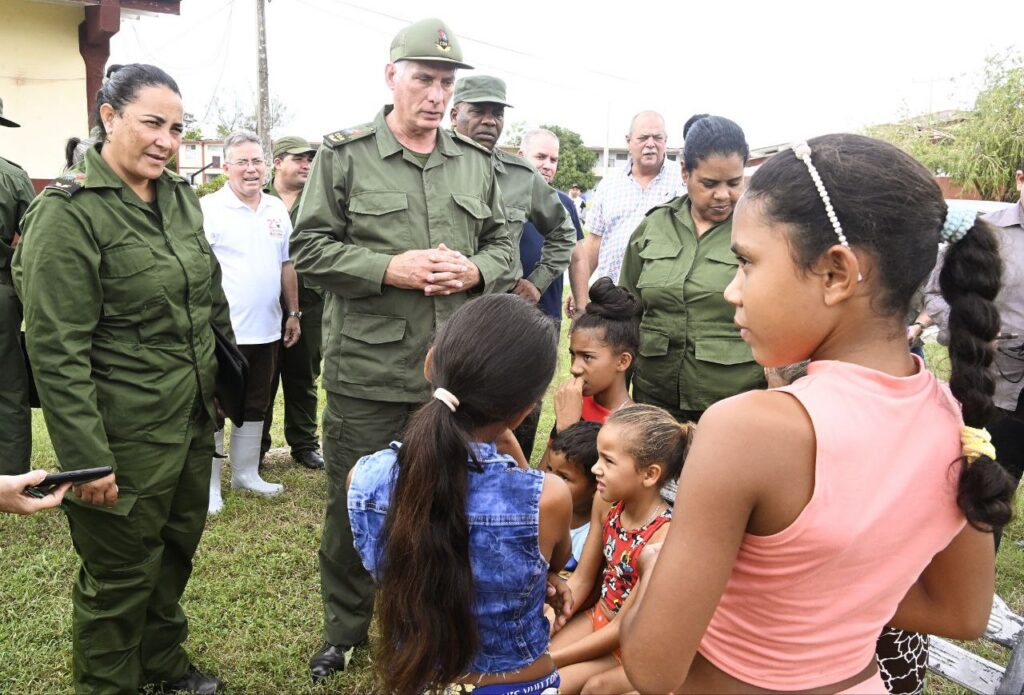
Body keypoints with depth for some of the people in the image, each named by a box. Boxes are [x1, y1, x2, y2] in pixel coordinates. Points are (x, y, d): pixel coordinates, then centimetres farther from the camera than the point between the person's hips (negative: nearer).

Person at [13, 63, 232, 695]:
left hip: (194, 421, 7)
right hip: (127, 435, -7)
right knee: (121, 575, 12)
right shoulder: (68, 212, -16)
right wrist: (87, 459, -20)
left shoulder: (181, 197, 6)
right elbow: (57, 352, -18)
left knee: (177, 551, 22)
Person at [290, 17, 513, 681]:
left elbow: (502, 245, 13)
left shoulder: (477, 163, 10)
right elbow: (310, 248, -5)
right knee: (354, 507, 10)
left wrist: (475, 270, -10)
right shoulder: (343, 155, -2)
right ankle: (345, 631, 33)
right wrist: (390, 269, -18)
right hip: (367, 372, -3)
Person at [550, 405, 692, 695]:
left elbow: (624, 627, -23)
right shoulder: (606, 505, -10)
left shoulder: (665, 535, -30)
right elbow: (580, 581, 1)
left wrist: (550, 659, -19)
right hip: (597, 618, 6)